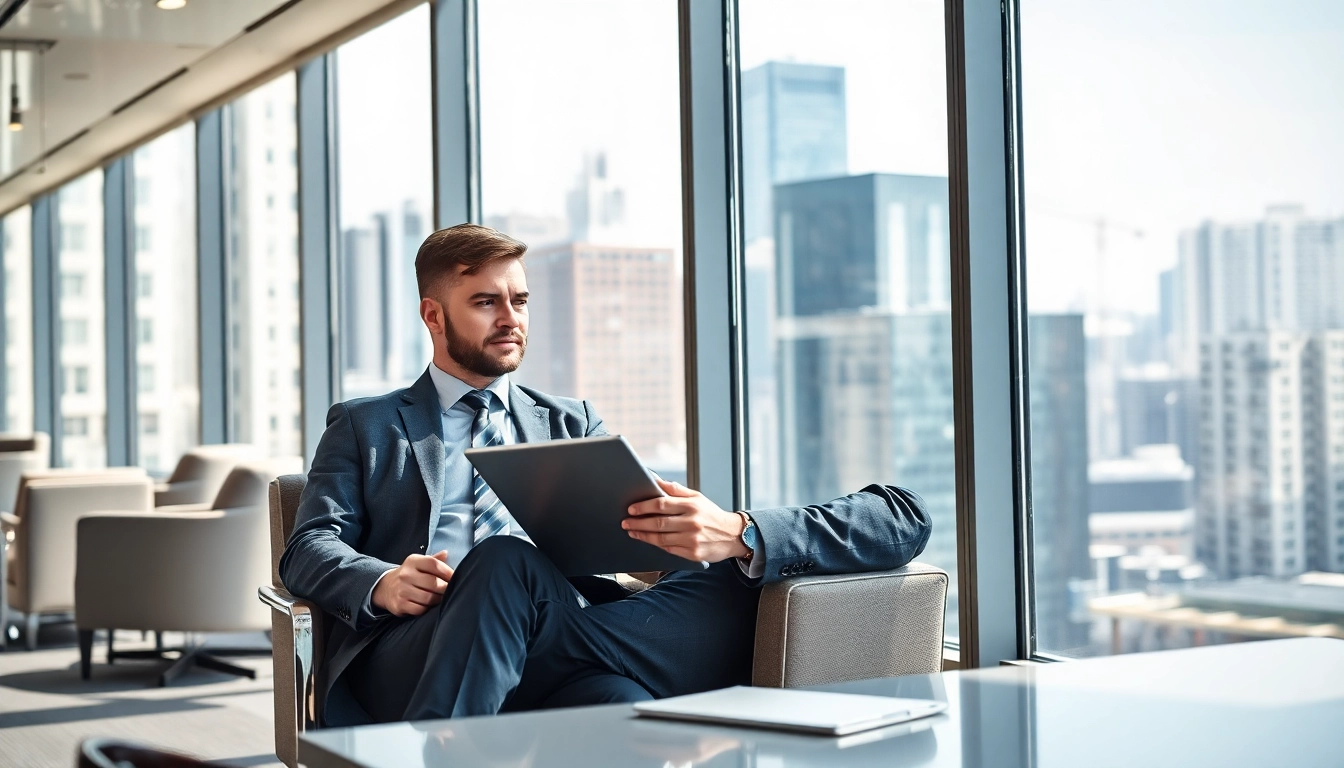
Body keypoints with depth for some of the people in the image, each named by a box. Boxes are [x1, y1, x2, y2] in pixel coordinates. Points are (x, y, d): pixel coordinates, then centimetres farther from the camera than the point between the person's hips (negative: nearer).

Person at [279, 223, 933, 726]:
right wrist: (382, 584, -13)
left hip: (556, 663, 1)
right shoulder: (364, 427, 24)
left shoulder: (572, 425, 29)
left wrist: (734, 535, -11)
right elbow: (308, 549, 12)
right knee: (505, 559, -37)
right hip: (409, 664, -1)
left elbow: (644, 529, 15)